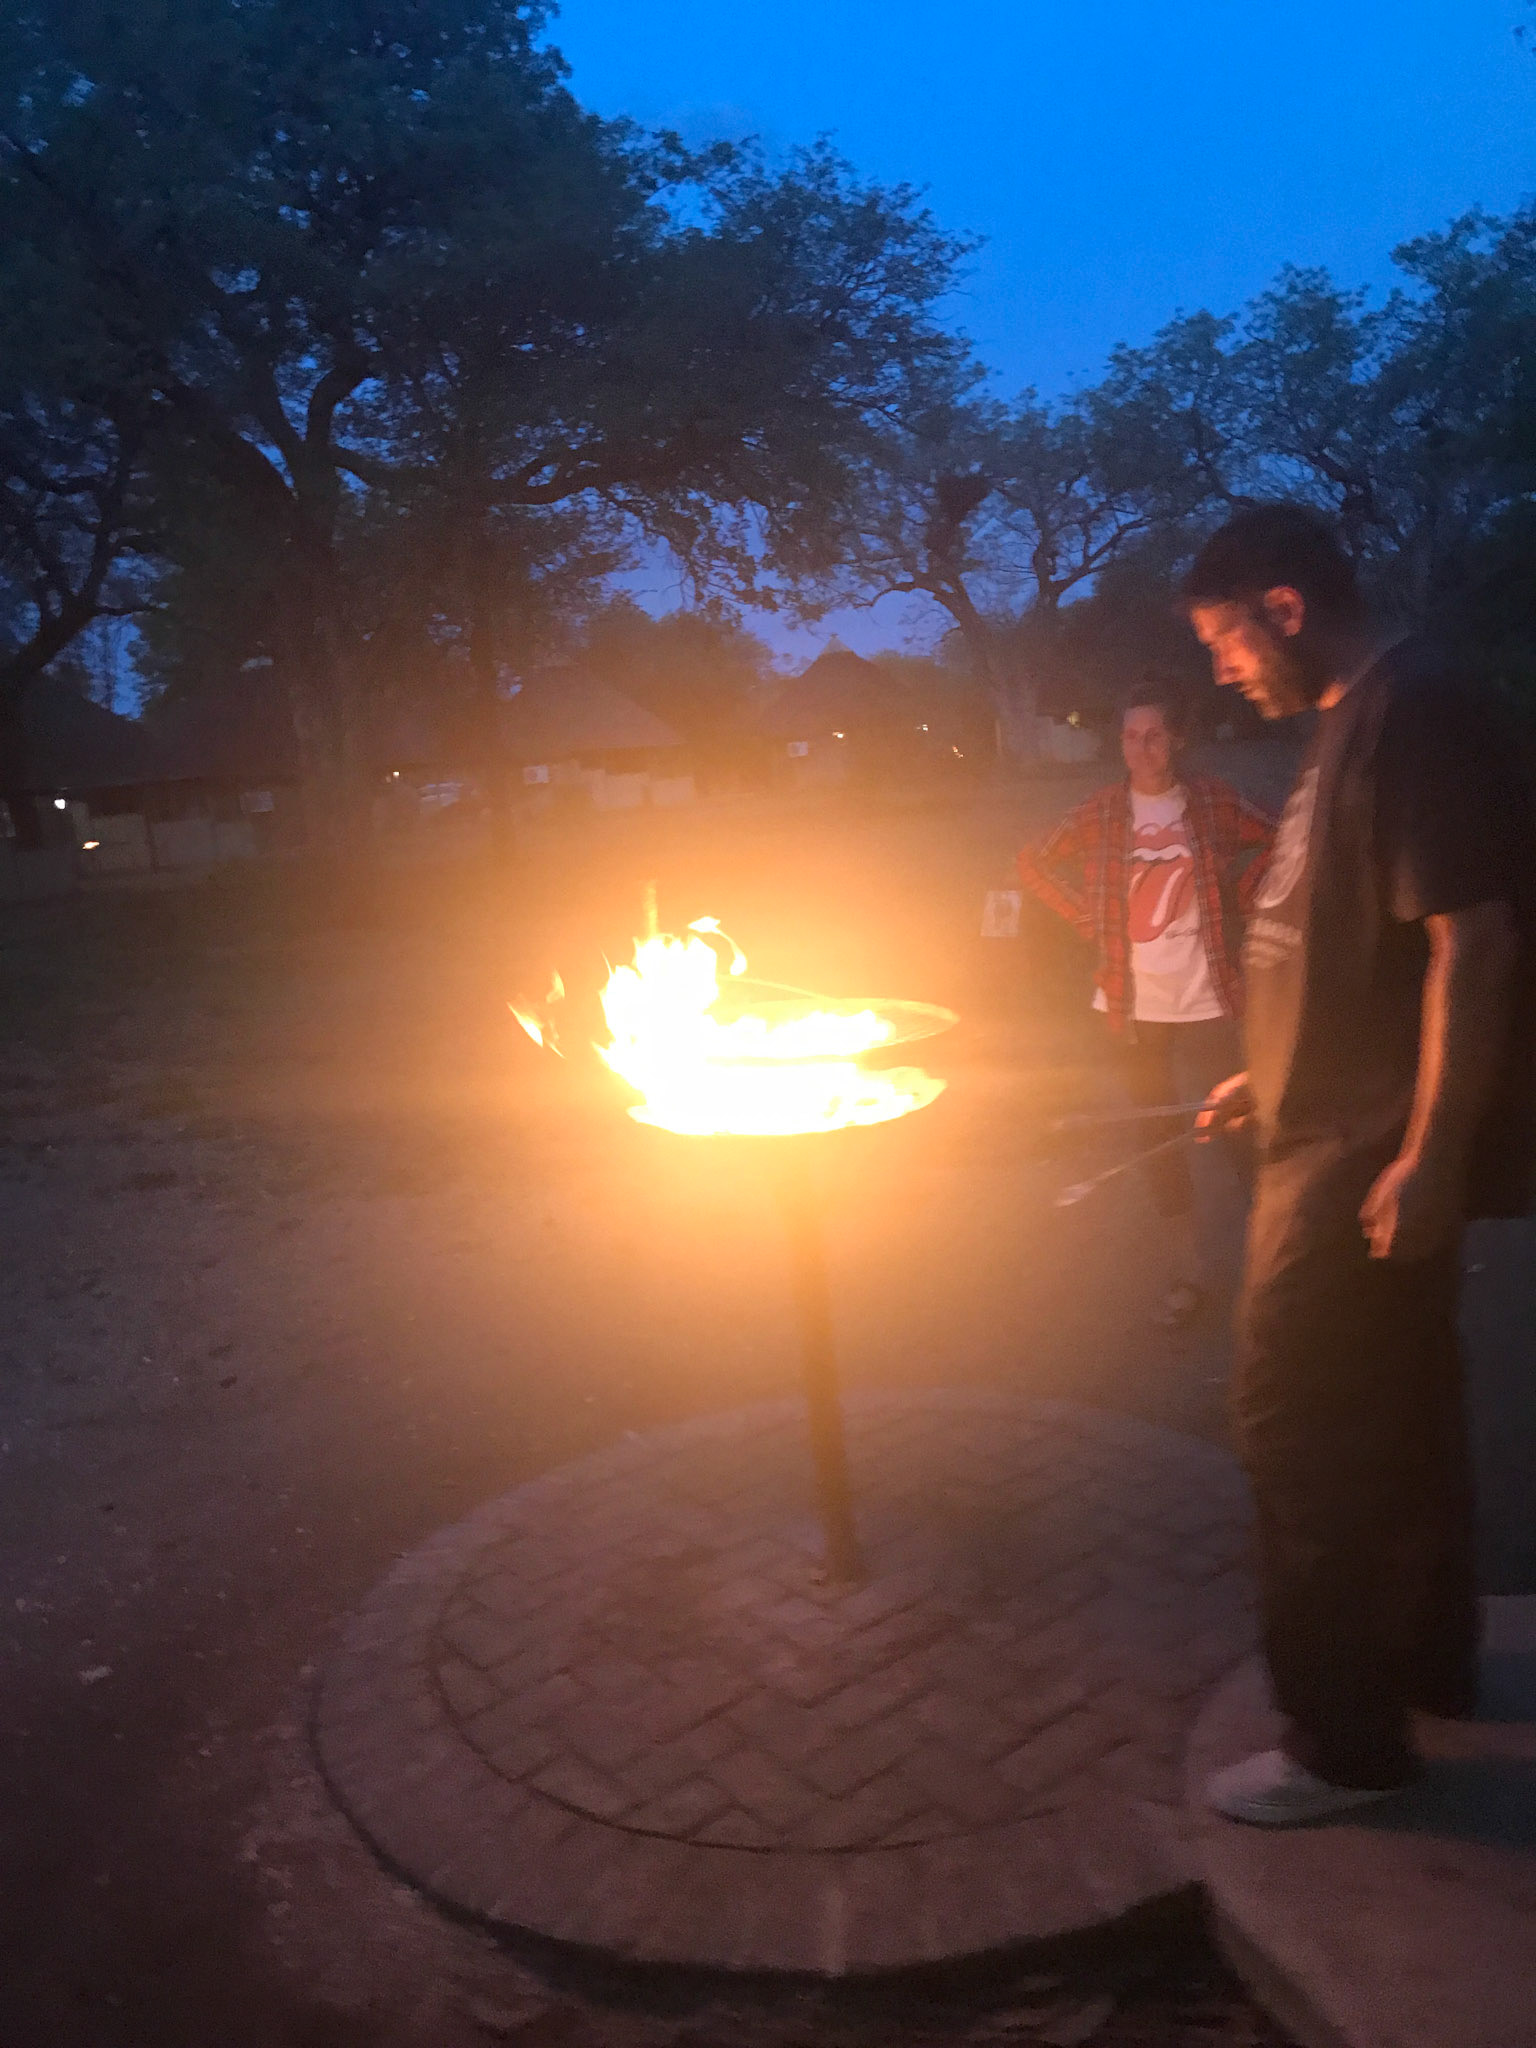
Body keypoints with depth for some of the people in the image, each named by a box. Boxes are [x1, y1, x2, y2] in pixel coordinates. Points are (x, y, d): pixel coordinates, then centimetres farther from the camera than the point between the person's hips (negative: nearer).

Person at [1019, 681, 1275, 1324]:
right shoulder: (1100, 814, 1)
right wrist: (1091, 919, 3)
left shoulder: (1213, 803, -3)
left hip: (1205, 998, -2)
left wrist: (1235, 899, -2)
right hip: (1133, 1001, 2)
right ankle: (1186, 1266, 20)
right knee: (1157, 1132, 8)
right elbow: (1035, 866, 10)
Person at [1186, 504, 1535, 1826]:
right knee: (1395, 1415, 20)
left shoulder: (1417, 712, -17)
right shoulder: (1361, 719, 13)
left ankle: (1344, 1741, 15)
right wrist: (1280, 1075, 20)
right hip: (1346, 1137, 10)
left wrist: (1429, 1154, -24)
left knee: (1305, 1430, -1)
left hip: (1374, 1159, -10)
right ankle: (1428, 1663, 38)